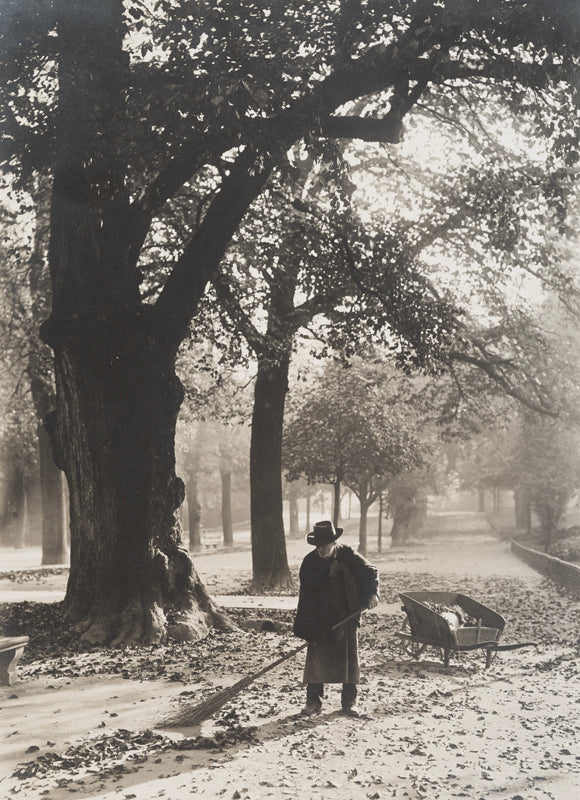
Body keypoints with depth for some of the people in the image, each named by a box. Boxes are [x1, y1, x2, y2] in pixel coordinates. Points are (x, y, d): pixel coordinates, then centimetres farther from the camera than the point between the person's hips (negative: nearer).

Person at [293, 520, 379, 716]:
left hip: (347, 617, 0)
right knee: (316, 658, -1)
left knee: (349, 659, 5)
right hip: (319, 620, 0)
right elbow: (305, 595, -3)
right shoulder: (309, 562, -6)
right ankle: (313, 701, 10)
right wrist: (304, 627, -6)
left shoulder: (348, 555, -7)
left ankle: (349, 702, 16)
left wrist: (372, 593, -15)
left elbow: (370, 572, 4)